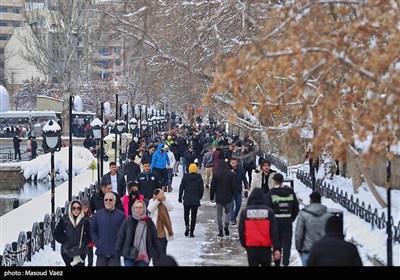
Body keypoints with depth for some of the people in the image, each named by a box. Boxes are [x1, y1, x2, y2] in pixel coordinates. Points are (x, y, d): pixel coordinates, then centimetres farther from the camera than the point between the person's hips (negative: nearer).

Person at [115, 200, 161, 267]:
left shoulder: (149, 222, 5)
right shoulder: (127, 221, 2)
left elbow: (155, 239, 9)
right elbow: (120, 237, 2)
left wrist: (158, 253, 7)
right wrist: (118, 251, -4)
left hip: (144, 257, 1)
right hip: (129, 256, -1)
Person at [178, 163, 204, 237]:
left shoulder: (185, 176, -2)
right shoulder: (199, 177, -1)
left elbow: (181, 187, 0)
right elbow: (201, 189, 1)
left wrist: (180, 197, 8)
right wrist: (200, 197, 16)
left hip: (187, 199, 0)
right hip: (195, 200, 0)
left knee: (186, 214, 15)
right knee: (193, 216, 6)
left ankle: (187, 226, -12)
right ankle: (192, 232, 2)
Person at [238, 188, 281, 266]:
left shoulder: (244, 212, -1)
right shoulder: (269, 212, -4)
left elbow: (241, 231, 5)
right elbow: (274, 232, -6)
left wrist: (244, 244, 20)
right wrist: (276, 248, -5)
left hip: (251, 247, 0)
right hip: (265, 248, 0)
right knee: (266, 264, 17)